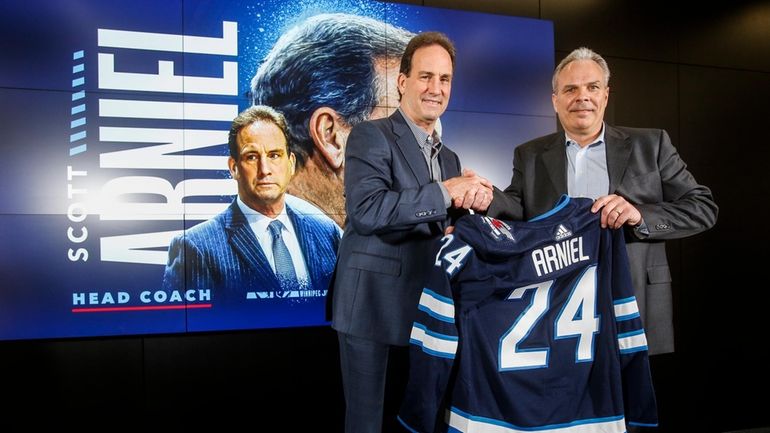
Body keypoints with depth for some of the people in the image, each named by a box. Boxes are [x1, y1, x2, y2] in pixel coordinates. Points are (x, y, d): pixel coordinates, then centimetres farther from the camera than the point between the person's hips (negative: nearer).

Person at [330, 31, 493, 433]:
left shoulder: (449, 157, 15)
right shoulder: (370, 136, -7)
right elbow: (366, 210, -22)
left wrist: (476, 197, -8)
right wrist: (445, 192, -19)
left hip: (426, 309, 7)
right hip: (372, 305, -6)